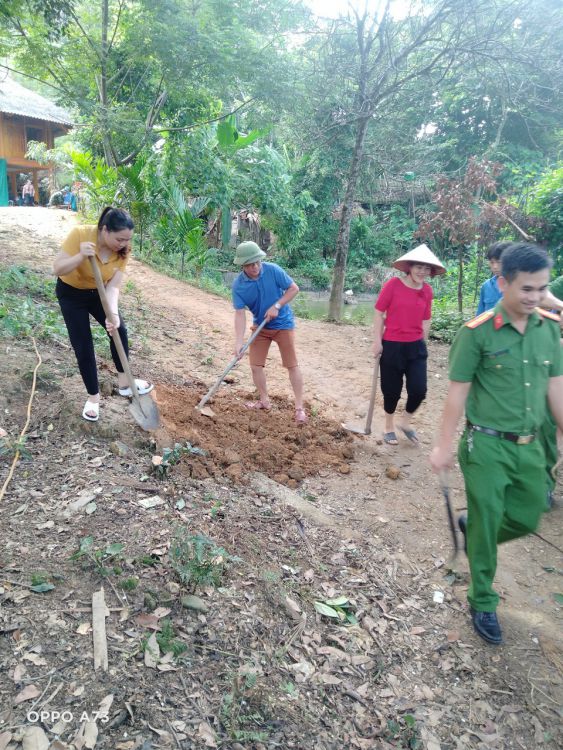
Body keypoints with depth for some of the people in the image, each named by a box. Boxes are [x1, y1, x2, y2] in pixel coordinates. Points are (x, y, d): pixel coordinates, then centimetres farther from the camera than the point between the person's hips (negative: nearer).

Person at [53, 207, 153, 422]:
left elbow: (113, 285, -25)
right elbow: (57, 269, -30)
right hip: (71, 293, -4)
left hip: (98, 292, 4)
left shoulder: (122, 249, -21)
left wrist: (113, 313, -41)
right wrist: (81, 256, -48)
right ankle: (93, 396, 12)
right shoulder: (79, 234, -33)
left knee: (119, 329, 2)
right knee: (83, 346, -3)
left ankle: (124, 382, 22)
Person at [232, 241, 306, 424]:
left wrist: (276, 306, -21)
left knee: (292, 365, 0)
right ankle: (265, 401, 24)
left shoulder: (273, 270, -20)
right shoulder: (238, 285, -16)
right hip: (260, 326, 3)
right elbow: (240, 313, -18)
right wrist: (239, 342, -26)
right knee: (255, 365, 5)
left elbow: (294, 288, -11)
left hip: (283, 324, -3)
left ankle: (299, 407, 6)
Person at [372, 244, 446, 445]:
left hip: (416, 347, 4)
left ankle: (406, 423, 24)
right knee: (392, 391, 7)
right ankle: (389, 427, 29)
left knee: (419, 390, -3)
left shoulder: (427, 290, 2)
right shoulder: (393, 284, -11)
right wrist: (377, 341, -8)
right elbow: (379, 313, -7)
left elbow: (426, 321, 11)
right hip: (392, 346, -3)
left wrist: (423, 343, 13)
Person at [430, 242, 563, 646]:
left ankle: (472, 526, 47)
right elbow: (458, 392, -10)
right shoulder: (477, 332, -16)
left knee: (528, 518, 18)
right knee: (486, 526, 7)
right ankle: (483, 603, 27)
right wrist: (445, 446, -7)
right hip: (487, 446, -5)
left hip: (530, 446, 5)